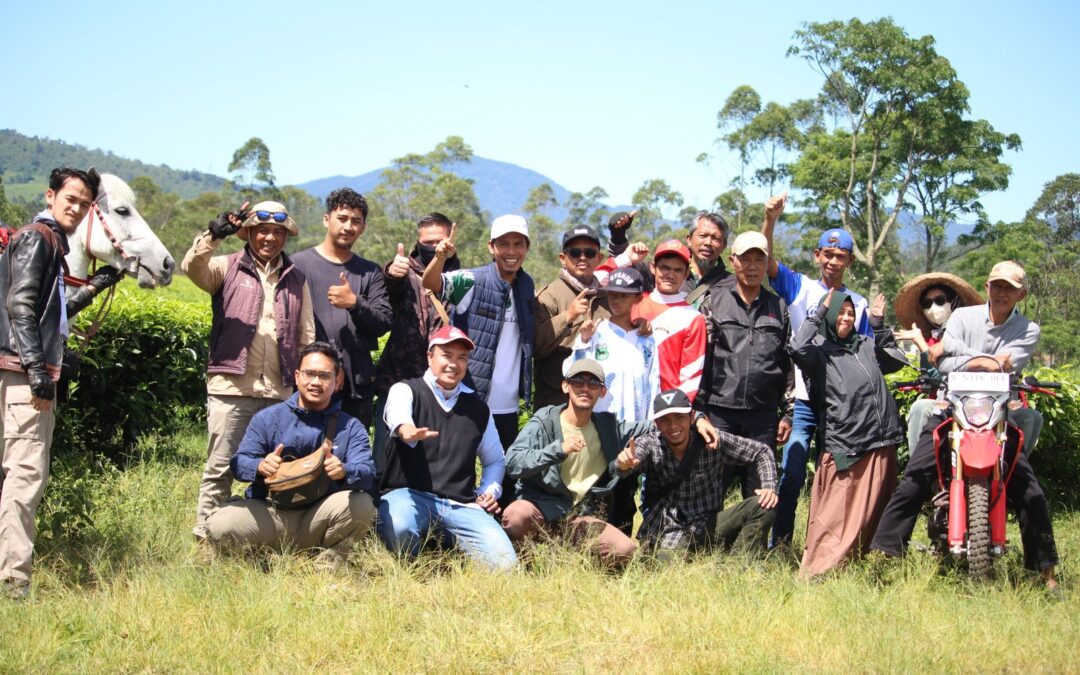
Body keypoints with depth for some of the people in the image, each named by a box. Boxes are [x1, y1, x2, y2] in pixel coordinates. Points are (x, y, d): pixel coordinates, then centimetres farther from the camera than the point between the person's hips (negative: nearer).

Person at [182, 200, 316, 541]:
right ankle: (206, 535, 5)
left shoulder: (296, 279, 16)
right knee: (221, 465, -2)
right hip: (231, 386, -3)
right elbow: (191, 268, -13)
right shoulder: (228, 268, 7)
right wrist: (213, 235, -27)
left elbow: (307, 337, 16)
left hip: (280, 392, 3)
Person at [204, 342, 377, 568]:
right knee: (219, 526, -27)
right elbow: (239, 462, -4)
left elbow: (367, 473, -10)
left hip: (318, 520, 0)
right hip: (268, 517, 0)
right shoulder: (268, 418, 6)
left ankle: (328, 564, -3)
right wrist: (260, 466, -29)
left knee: (362, 504, -29)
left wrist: (344, 472, -35)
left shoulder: (351, 427, 6)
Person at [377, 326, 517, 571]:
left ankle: (445, 538, 12)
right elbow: (397, 416, -26)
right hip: (409, 495, -3)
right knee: (399, 529, -39)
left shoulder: (478, 407, 16)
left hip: (460, 505, 4)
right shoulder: (406, 391, 1)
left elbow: (495, 460, 29)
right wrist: (406, 430, -51)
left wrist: (490, 490, 9)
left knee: (504, 562, -17)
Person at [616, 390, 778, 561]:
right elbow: (634, 459, -32)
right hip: (668, 532, -2)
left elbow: (761, 451, 2)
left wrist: (769, 488, -14)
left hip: (709, 526, 2)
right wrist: (624, 463, -56)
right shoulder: (650, 445, -9)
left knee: (762, 507, -17)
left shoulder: (712, 440, -7)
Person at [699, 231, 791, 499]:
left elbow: (788, 366, 15)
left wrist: (786, 414, 10)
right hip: (719, 411, -2)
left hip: (763, 416, 2)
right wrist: (698, 410, -4)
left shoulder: (778, 308, 13)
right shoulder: (714, 301, 5)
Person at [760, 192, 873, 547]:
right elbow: (766, 260, -10)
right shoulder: (800, 288, 6)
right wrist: (770, 220, -25)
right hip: (803, 401, -2)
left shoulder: (858, 303, 13)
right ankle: (779, 545, 3)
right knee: (791, 475, -7)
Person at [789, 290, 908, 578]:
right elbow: (798, 349, -20)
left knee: (872, 514, 11)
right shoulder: (819, 348, 0)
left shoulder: (866, 345, 19)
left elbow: (896, 362, 22)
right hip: (844, 448, -6)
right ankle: (815, 573, -5)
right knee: (837, 517, -8)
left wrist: (879, 326, 15)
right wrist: (820, 312, -12)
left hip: (881, 445, 6)